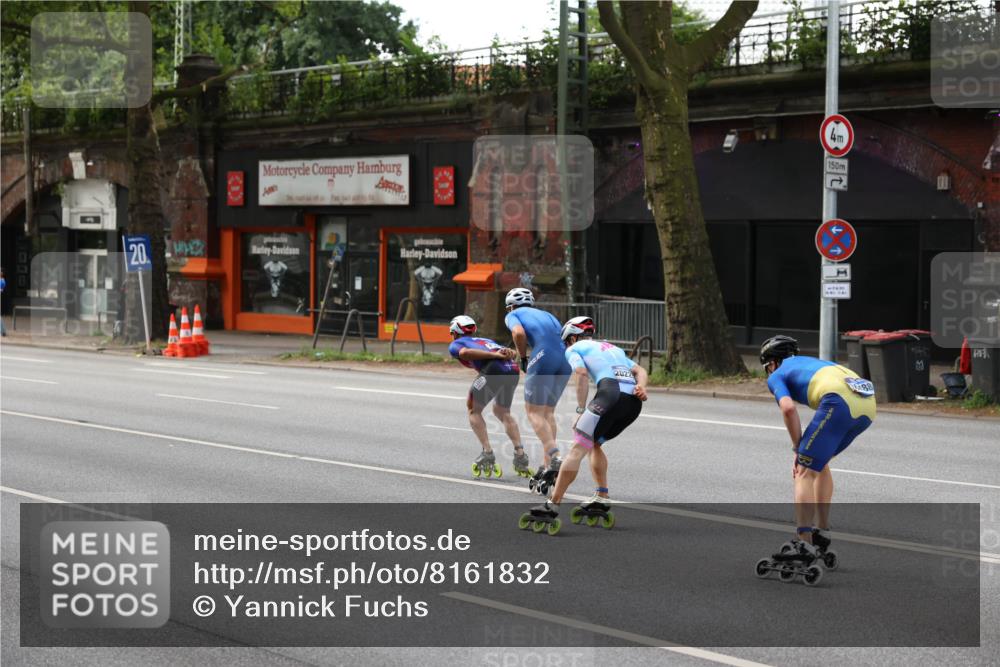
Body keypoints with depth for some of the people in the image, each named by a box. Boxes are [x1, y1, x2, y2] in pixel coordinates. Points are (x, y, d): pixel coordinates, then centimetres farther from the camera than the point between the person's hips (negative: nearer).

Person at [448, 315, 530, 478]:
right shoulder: (486, 340, 39)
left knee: (474, 410, 14)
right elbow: (512, 352, 22)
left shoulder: (455, 345, 22)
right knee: (502, 412, 27)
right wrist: (508, 352, 0)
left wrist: (496, 356, -8)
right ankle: (520, 455, 18)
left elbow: (465, 352, -4)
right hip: (513, 369, 6)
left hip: (494, 369, -6)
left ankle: (488, 454, 4)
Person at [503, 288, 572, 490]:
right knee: (548, 412, 16)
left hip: (543, 358, -6)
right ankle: (547, 466, 13)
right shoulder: (546, 314, 32)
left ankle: (554, 457, -18)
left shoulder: (513, 315, 18)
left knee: (534, 412, 0)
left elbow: (519, 333, -6)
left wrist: (522, 358, 7)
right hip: (565, 360, 6)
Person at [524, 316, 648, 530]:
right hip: (635, 402, 7)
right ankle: (601, 500, 18)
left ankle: (553, 505, -13)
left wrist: (581, 411, -1)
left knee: (578, 448, -7)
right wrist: (641, 387, 5)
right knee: (594, 444, 24)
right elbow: (640, 370, 24)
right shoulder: (614, 349, 37)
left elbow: (582, 374, -2)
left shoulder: (574, 348, 18)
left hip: (611, 393, -7)